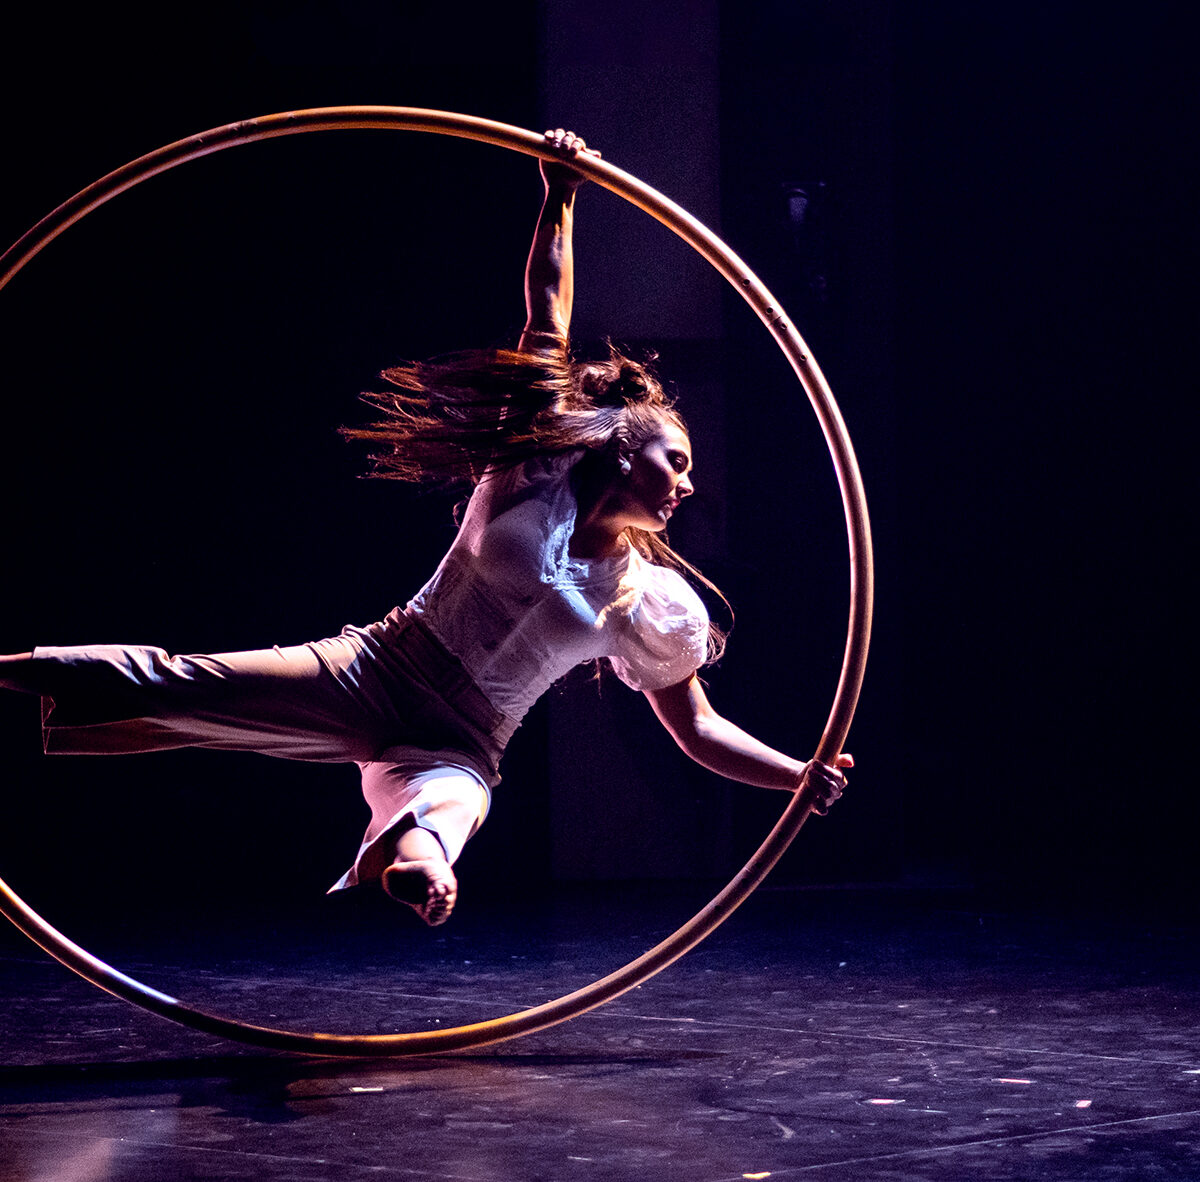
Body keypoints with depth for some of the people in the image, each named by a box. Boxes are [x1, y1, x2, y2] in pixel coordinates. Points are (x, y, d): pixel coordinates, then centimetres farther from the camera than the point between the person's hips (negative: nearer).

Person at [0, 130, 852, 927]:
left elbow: (699, 729, 10)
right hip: (378, 670, 0)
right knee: (176, 692, -14)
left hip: (455, 750, 0)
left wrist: (800, 775, -4)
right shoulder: (536, 481, 1)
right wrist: (559, 202, -5)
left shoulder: (654, 603, 5)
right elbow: (548, 322, -1)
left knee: (451, 795, -40)